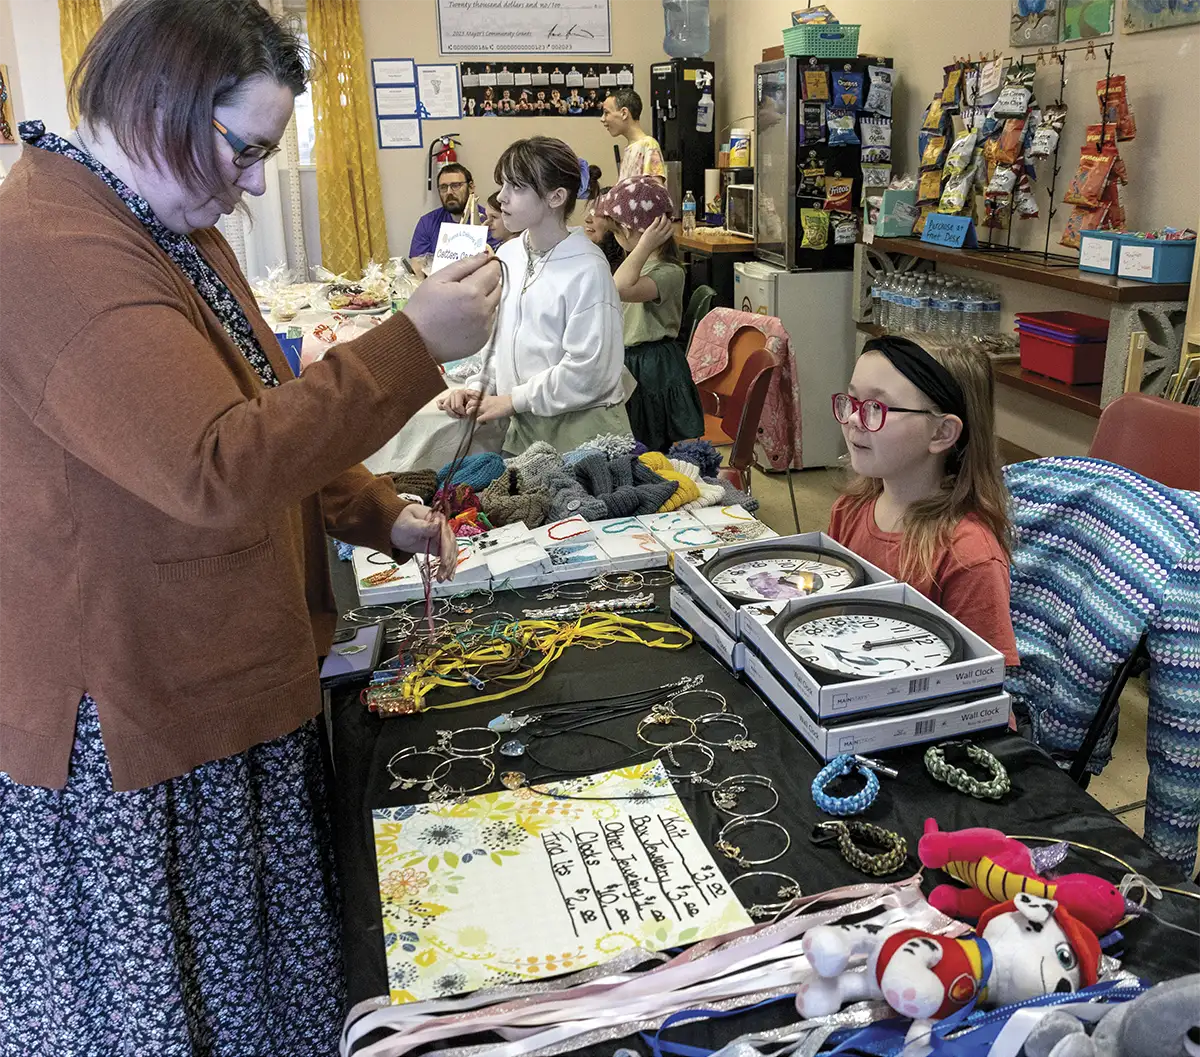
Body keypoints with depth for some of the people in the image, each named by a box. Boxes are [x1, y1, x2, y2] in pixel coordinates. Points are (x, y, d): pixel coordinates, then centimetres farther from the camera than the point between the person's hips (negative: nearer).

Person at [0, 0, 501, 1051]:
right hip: (127, 718, -9)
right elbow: (217, 468, -34)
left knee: (255, 967, 24)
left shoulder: (171, 228, 10)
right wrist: (417, 342, -30)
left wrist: (380, 516, 4)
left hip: (220, 682, 9)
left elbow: (261, 413, 17)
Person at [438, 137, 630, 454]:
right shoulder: (508, 256, 4)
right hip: (522, 428, 6)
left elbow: (586, 370, -20)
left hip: (580, 431, -6)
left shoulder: (587, 270, -16)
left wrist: (513, 400, -14)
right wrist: (479, 388, -3)